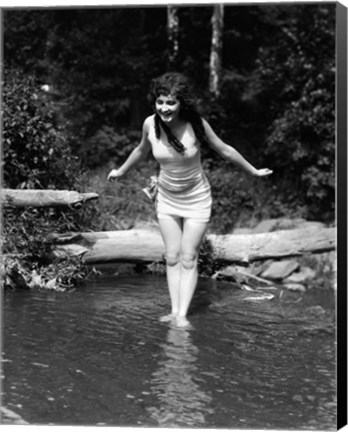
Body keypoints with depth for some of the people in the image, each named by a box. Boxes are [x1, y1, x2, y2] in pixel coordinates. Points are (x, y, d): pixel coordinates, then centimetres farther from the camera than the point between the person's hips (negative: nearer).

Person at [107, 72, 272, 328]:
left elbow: (225, 150, -8)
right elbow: (142, 151, 8)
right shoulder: (151, 124, -15)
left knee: (188, 259, -3)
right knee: (172, 257, 3)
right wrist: (121, 172, 22)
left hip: (196, 199, -3)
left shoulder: (196, 124, -23)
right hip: (167, 199, 3)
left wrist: (253, 172, 2)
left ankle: (183, 314, -2)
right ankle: (174, 311, 7)